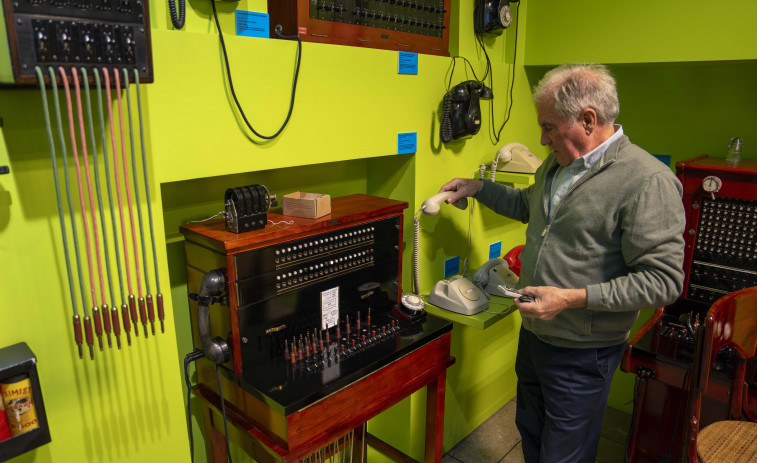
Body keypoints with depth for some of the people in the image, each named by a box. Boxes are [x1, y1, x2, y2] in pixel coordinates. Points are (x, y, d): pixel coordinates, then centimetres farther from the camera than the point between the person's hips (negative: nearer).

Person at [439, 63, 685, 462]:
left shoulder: (648, 181, -22)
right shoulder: (558, 164, 5)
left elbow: (663, 281, -24)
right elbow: (528, 205, 25)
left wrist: (573, 298, -28)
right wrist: (476, 187, 15)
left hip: (581, 354, -7)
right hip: (534, 334, 8)